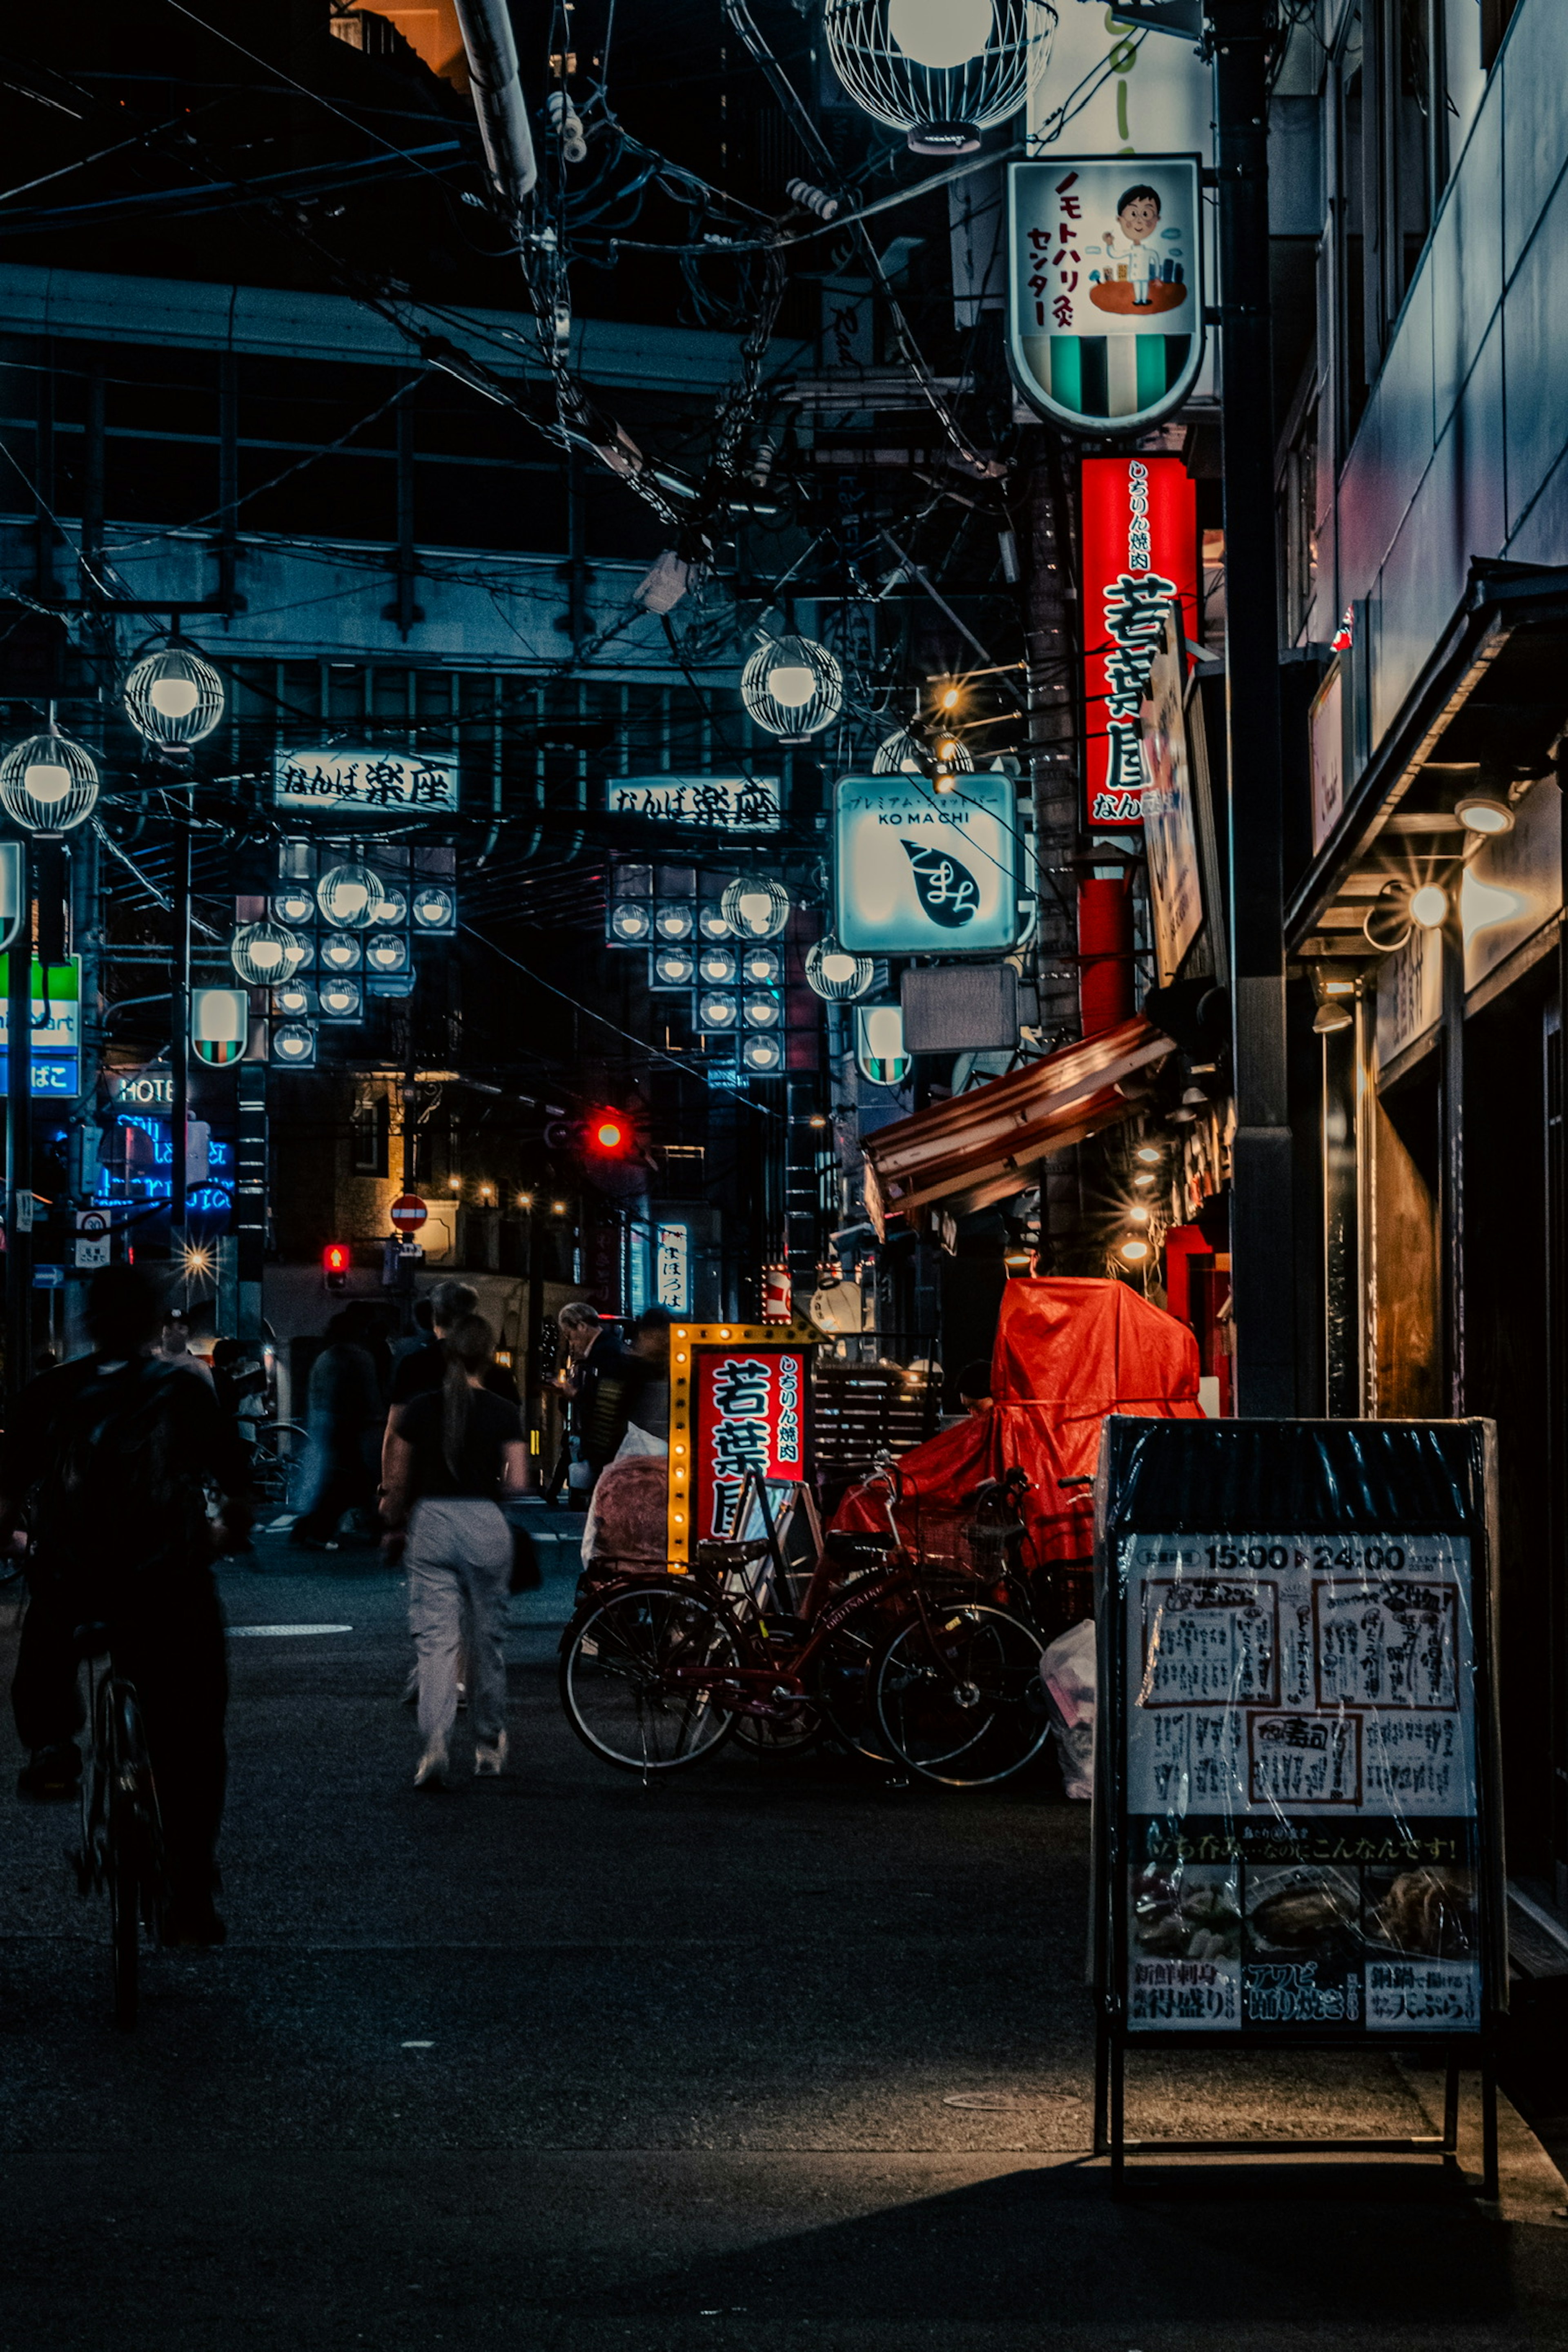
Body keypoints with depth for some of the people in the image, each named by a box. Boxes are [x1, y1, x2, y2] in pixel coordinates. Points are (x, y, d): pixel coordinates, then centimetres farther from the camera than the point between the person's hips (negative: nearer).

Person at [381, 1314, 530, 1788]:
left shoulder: (419, 1409, 1)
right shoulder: (503, 1413, -4)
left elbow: (397, 1482, 6)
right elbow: (518, 1483, -7)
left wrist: (395, 1527, 22)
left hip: (431, 1522, 0)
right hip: (485, 1523, 0)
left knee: (435, 1639, -3)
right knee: (487, 1637, 15)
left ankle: (435, 1742, -22)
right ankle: (489, 1744, 28)